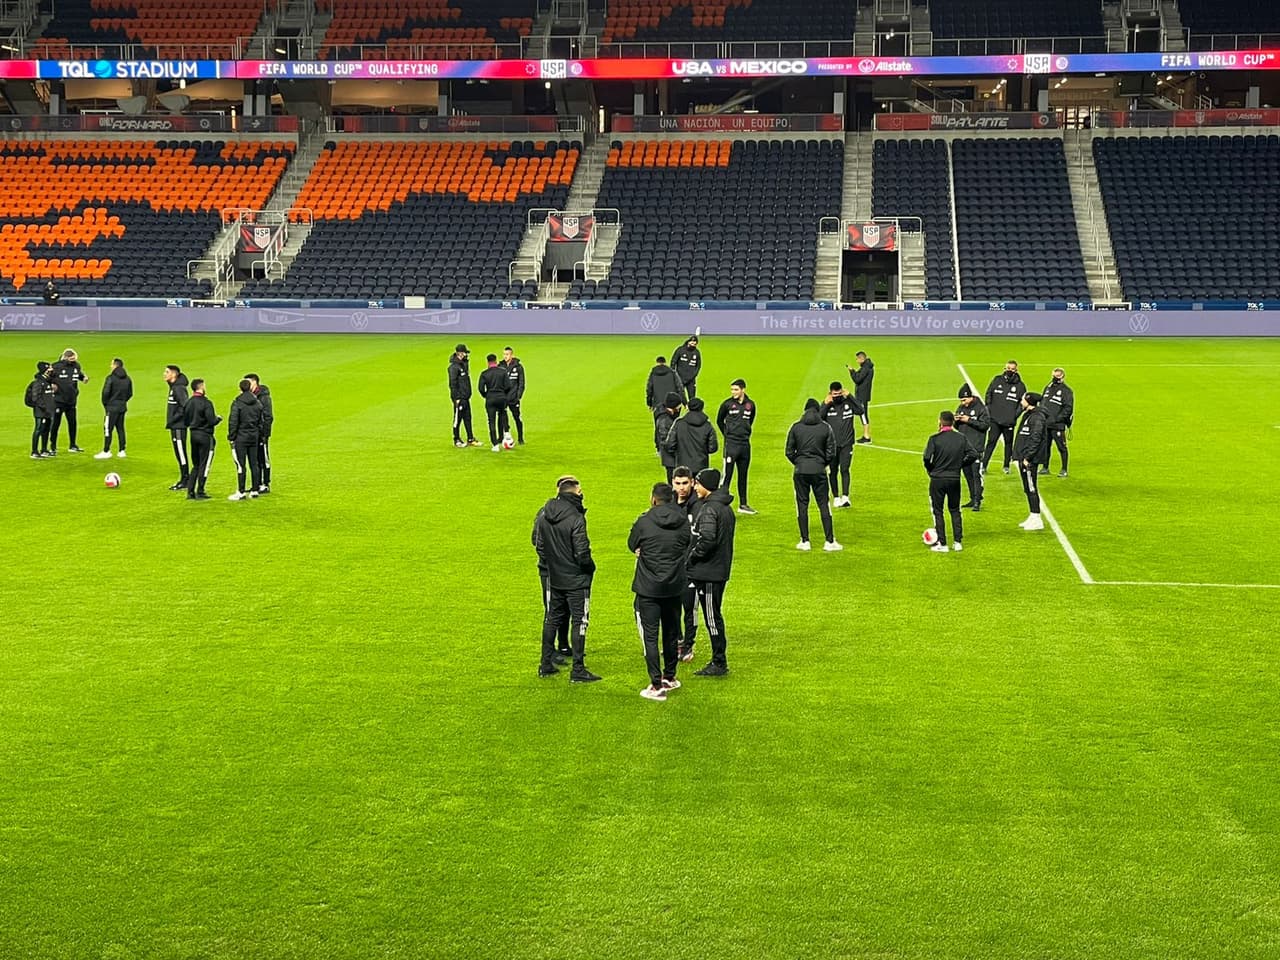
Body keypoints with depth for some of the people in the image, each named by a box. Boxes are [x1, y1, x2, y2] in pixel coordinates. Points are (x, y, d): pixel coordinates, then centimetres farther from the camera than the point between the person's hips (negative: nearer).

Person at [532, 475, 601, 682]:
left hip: (554, 578, 7)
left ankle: (546, 664, 24)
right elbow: (581, 552, -21)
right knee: (579, 621, 1)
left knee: (552, 618, 17)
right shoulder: (576, 519, -22)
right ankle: (578, 670, 2)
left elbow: (537, 541, 8)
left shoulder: (543, 515, -1)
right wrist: (590, 567, -2)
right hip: (576, 579, -6)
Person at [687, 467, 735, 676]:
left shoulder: (709, 509, -18)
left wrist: (691, 557, -12)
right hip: (720, 570, 10)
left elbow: (706, 540, -28)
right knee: (713, 616, 15)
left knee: (712, 617, -3)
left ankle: (719, 663, 3)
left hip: (708, 572, -10)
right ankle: (719, 661, 20)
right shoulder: (726, 507, 13)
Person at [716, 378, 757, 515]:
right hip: (731, 444, -4)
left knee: (743, 476, 12)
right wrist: (727, 434, 9)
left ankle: (743, 504, 20)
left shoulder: (750, 404, 5)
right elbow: (719, 421, 9)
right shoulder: (727, 404, -5)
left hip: (745, 444, 4)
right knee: (727, 475, -7)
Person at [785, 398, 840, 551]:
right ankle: (829, 541, 4)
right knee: (824, 505, 5)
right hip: (819, 471, 0)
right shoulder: (825, 428, -1)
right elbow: (831, 452, -1)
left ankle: (805, 541, 7)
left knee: (802, 505, 6)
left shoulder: (796, 427, 0)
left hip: (801, 471, 0)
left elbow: (789, 452, 1)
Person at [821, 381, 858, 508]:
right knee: (833, 471, 8)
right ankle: (836, 497, 19)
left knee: (844, 469, -13)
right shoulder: (826, 404, -1)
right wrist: (826, 404, -20)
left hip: (847, 444, -1)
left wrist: (849, 397, -19)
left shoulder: (848, 402, -1)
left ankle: (845, 497, -17)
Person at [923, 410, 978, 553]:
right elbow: (973, 454, -4)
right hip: (955, 479, 3)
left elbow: (927, 457, -19)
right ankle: (958, 542, 15)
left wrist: (930, 470, 0)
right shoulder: (961, 438, 0)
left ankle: (941, 544, 5)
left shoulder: (935, 439, -11)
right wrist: (960, 465, 9)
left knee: (938, 511, 6)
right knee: (955, 510, 16)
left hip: (937, 479, -3)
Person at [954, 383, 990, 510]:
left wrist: (969, 420, -17)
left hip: (976, 447, -7)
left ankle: (977, 501, -7)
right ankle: (973, 499, 21)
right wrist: (956, 421, -5)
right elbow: (957, 426, 19)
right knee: (967, 474, 12)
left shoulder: (980, 408, -7)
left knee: (976, 474, -8)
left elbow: (986, 425, -13)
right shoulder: (961, 408, 12)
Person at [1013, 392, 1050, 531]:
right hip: (1023, 458, 10)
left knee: (1031, 489, -7)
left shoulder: (1037, 417, -16)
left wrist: (1027, 457, -22)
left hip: (1030, 459, -10)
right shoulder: (1028, 415, 15)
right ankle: (1033, 517, 23)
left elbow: (1035, 440, -21)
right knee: (1028, 489, 15)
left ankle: (1037, 519, -3)